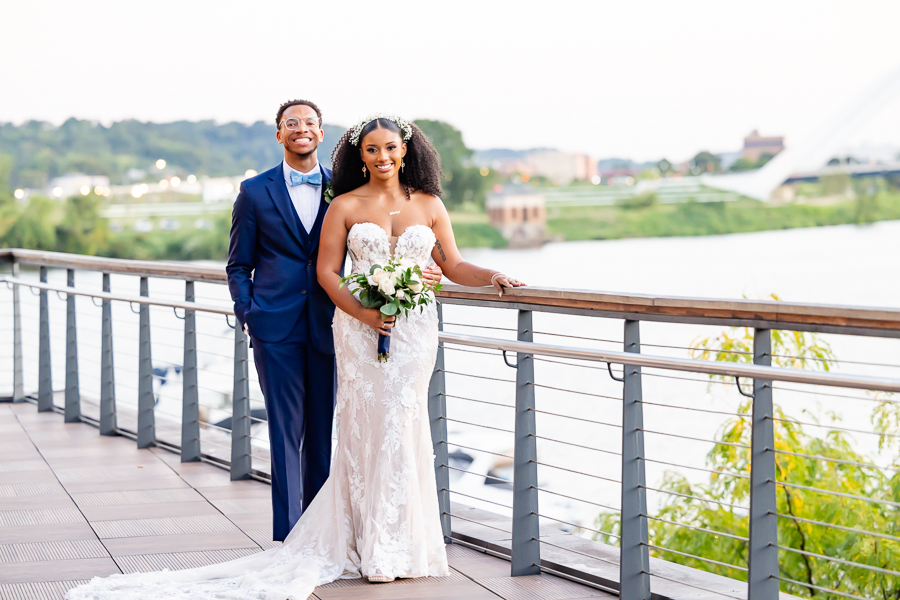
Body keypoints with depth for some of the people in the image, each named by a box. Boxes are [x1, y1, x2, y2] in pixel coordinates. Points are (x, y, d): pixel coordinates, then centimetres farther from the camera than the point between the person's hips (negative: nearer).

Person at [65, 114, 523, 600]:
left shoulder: (429, 205, 9)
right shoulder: (345, 205, 4)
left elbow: (453, 266, 10)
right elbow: (327, 271, 1)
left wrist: (491, 277, -7)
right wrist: (362, 312, -12)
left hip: (414, 327, 1)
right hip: (358, 328, -1)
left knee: (400, 424, -3)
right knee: (369, 427, -4)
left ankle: (399, 544, 8)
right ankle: (378, 550, 2)